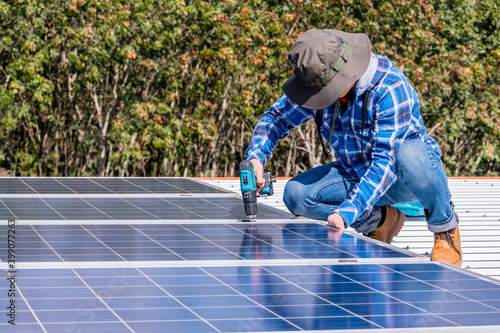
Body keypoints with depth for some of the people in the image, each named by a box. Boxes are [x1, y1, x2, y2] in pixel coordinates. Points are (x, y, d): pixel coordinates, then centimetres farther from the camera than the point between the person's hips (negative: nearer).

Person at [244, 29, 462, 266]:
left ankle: (445, 228, -12)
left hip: (403, 179, -5)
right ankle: (379, 220, 3)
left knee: (409, 153, -41)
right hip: (355, 175, 6)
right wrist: (256, 156, -18)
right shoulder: (317, 82, -11)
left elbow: (386, 161, -33)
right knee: (295, 195, -19)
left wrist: (346, 212, -41)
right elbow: (277, 117, 3)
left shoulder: (391, 88, -29)